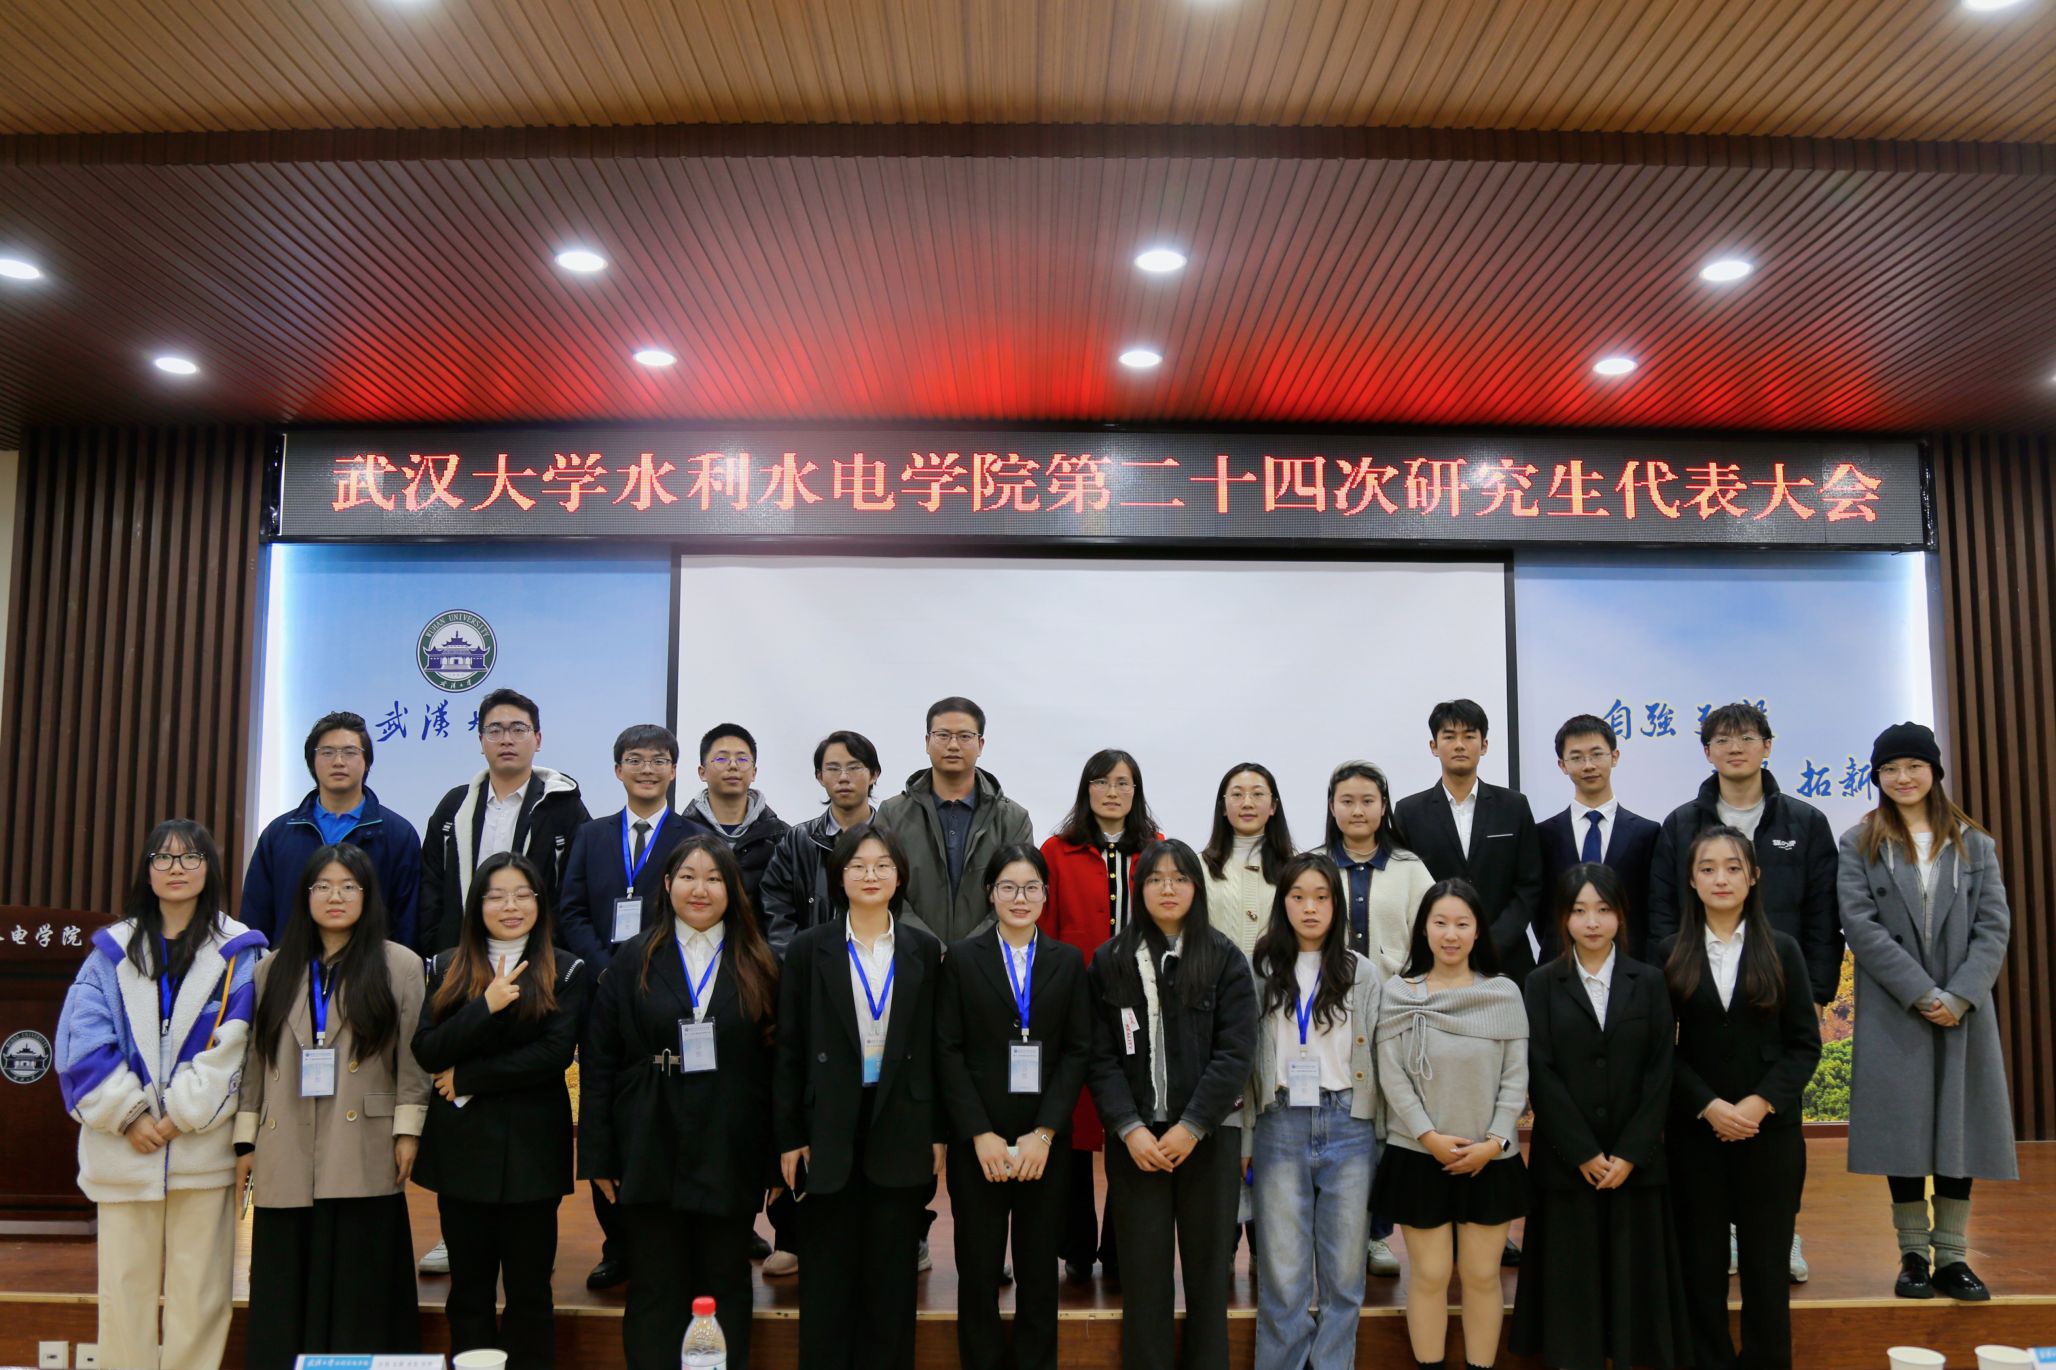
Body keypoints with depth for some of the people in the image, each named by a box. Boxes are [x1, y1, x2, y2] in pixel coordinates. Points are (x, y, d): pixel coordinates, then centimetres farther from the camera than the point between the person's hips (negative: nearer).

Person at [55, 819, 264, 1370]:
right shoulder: (112, 951, 9)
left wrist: (182, 1115, -12)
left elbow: (235, 1047, -4)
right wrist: (129, 1115, -10)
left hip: (203, 1147, -2)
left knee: (199, 1292, 1)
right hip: (123, 1147, 2)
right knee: (124, 1287, 5)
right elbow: (81, 1041, 0)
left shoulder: (237, 953, 4)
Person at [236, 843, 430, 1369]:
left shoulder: (399, 966, 4)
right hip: (287, 1163, 3)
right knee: (285, 1303, 5)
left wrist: (407, 1129, -5)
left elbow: (413, 1056, 2)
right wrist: (244, 1141, 7)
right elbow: (253, 1061, 11)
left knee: (360, 1298, 0)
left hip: (363, 1163, -2)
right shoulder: (273, 971, 13)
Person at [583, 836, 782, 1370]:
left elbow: (777, 1065, 1)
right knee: (655, 1295, 7)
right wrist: (599, 1156, -4)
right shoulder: (633, 964, 4)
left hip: (730, 1155, 0)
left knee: (726, 1293, 10)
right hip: (651, 1155, 0)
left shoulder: (760, 967, 3)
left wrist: (777, 1161, -3)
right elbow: (599, 1064, 2)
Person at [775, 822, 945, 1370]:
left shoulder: (924, 950, 4)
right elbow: (790, 1049, 0)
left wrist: (939, 1133, 3)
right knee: (827, 1277, 6)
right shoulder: (809, 949, 0)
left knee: (892, 1276, 8)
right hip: (830, 1131, -1)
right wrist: (789, 1137, -3)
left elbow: (935, 1047, 6)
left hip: (902, 1130, 1)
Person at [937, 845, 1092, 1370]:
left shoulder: (1069, 961, 7)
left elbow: (1078, 1051, 2)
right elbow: (948, 1051, -2)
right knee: (978, 1266, 4)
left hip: (1045, 1141, 1)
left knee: (1040, 1266, 6)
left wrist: (1043, 1133, -8)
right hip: (978, 1142, -1)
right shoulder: (962, 959, 2)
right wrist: (980, 1134, -11)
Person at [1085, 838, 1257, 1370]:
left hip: (1208, 1136, 0)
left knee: (1208, 1268, 6)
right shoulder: (1109, 962, 5)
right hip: (1135, 1139, 1)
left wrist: (1191, 1127, -12)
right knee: (1143, 1273, 2)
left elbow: (1236, 1052, -5)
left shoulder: (1225, 960, 2)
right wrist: (1130, 1129, -11)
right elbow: (1101, 1056, 1)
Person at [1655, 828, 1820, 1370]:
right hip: (1695, 1131, 0)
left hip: (1771, 1130, 0)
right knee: (1701, 1265, 5)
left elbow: (1805, 1044, 1)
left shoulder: (1782, 950, 3)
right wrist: (1709, 1106, -12)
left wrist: (1761, 1103, -12)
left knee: (1767, 1266, 5)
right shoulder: (1670, 954, 1)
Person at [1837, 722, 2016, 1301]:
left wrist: (1958, 996, -12)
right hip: (1893, 1010, -2)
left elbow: (1994, 925, 2)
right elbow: (1861, 925, -6)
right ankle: (1914, 1256, 8)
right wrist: (1922, 993, -14)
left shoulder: (1974, 845, 10)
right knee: (1904, 1129, -1)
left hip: (1963, 1009, 2)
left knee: (1959, 1125, 2)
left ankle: (1951, 1257, 9)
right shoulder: (1859, 845, 4)